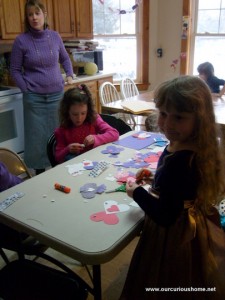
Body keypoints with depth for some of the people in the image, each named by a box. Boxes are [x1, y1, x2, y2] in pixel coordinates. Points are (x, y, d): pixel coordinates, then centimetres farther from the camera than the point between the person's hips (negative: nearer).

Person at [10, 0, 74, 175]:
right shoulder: (21, 40, -6)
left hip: (57, 94, 3)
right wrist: (26, 89, -6)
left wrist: (70, 76, 5)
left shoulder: (55, 36, 2)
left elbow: (65, 58, 18)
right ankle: (39, 172, 20)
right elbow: (15, 70, 0)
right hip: (34, 98, -2)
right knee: (37, 136, 4)